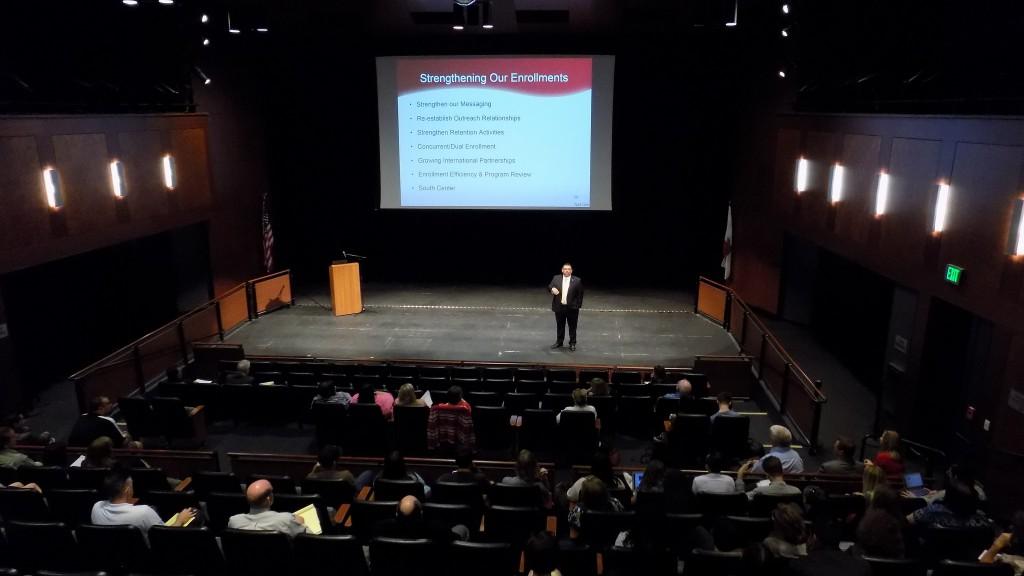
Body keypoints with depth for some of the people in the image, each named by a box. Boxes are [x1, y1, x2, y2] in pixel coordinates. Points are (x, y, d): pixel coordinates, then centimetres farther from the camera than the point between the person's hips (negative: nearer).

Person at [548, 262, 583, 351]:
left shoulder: (577, 280, -5)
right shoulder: (556, 278, 2)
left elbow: (580, 294, -2)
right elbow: (549, 286, 0)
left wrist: (578, 305, -6)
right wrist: (552, 289, -23)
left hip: (572, 308, -2)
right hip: (559, 307, 2)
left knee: (572, 327, 6)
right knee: (560, 326, 14)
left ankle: (572, 343, 16)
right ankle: (559, 342, 28)